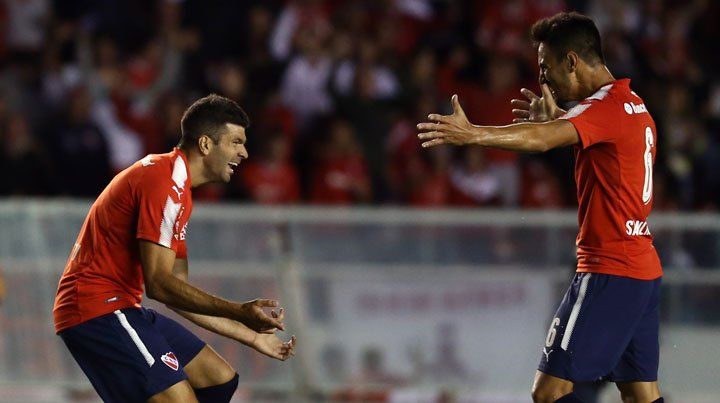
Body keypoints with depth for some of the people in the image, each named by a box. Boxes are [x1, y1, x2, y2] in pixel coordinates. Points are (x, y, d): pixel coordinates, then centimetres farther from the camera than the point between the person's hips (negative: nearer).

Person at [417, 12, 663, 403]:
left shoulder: (607, 105, -14)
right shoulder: (635, 106, 15)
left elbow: (543, 139, -32)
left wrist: (472, 134, -41)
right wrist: (555, 118, 26)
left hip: (609, 272, -10)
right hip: (644, 271, 10)